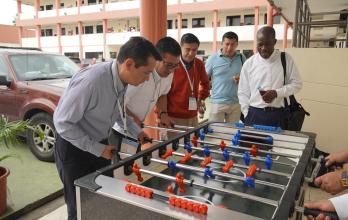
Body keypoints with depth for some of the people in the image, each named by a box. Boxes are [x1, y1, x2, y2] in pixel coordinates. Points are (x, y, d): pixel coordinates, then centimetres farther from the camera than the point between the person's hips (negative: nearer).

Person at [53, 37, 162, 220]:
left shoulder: (122, 79, -10)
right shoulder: (90, 81, -34)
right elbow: (62, 122, -25)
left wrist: (136, 131, 2)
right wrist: (97, 149, -21)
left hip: (100, 144, 7)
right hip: (73, 148, -6)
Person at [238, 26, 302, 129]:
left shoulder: (286, 59, 1)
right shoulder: (249, 63, 2)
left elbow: (296, 84, 4)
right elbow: (243, 93, 5)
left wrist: (276, 93, -12)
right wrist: (248, 115, -1)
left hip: (277, 115, 0)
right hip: (254, 115, 1)